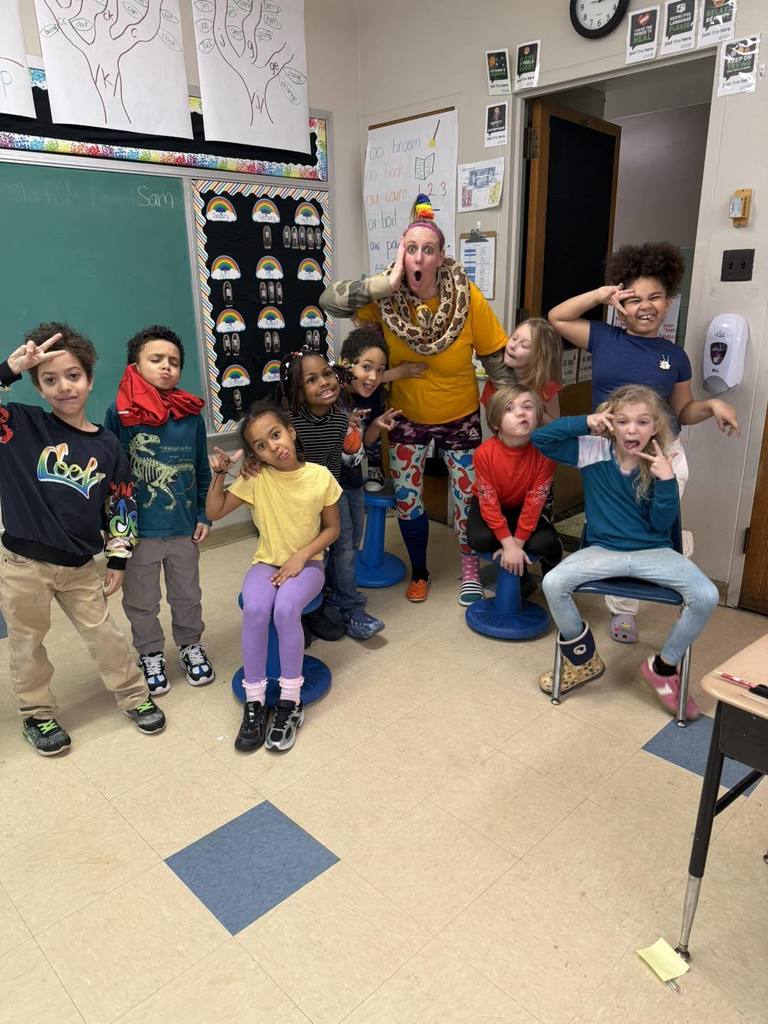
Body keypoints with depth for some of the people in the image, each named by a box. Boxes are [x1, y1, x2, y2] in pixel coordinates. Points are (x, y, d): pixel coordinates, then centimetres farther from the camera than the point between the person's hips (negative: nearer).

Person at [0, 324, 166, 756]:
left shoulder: (107, 445, -1)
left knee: (105, 635, 13)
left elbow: (121, 506, 6)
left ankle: (134, 695, 32)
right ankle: (37, 713, 35)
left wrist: (118, 561, 6)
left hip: (80, 567, 2)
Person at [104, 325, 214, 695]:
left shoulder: (191, 414, -3)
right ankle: (151, 655, 36)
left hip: (184, 527, 2)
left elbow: (202, 471, 6)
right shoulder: (119, 414, -10)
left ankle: (191, 645, 41)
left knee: (187, 596, 19)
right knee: (141, 601, 14)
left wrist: (203, 515, 4)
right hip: (138, 529, -2)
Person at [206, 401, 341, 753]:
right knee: (255, 609, -30)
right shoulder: (256, 479, -7)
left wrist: (301, 555, -15)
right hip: (267, 563, 2)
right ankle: (254, 702, -15)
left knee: (285, 609, -32)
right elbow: (214, 513, -2)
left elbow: (332, 528, -1)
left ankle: (290, 702, -16)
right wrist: (219, 475, -17)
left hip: (307, 563, -1)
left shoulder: (320, 476, -10)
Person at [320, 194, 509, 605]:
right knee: (407, 500, 8)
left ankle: (470, 569, 33)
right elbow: (329, 300, -27)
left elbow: (497, 358, -11)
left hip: (459, 417, -1)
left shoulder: (468, 298, -19)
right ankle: (419, 572, 32)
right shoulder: (386, 298, -15)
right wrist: (388, 283, -34)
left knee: (467, 496, 6)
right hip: (407, 417, 2)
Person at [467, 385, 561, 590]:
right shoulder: (484, 453, -28)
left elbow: (534, 501, -21)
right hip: (489, 504, 0)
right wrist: (509, 544, -28)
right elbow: (489, 503, -23)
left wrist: (517, 543, -22)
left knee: (546, 542, -24)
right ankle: (521, 573, 3)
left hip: (523, 507, 1)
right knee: (479, 539, -29)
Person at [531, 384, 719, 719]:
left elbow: (661, 524, -7)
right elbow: (540, 438, -9)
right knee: (553, 583, -25)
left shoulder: (660, 464, -5)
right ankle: (584, 659, 1)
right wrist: (585, 423, -17)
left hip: (653, 552, 0)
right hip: (603, 550, 0)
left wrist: (666, 480, -20)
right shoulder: (594, 451, -5)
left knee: (706, 596, -22)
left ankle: (662, 667, 4)